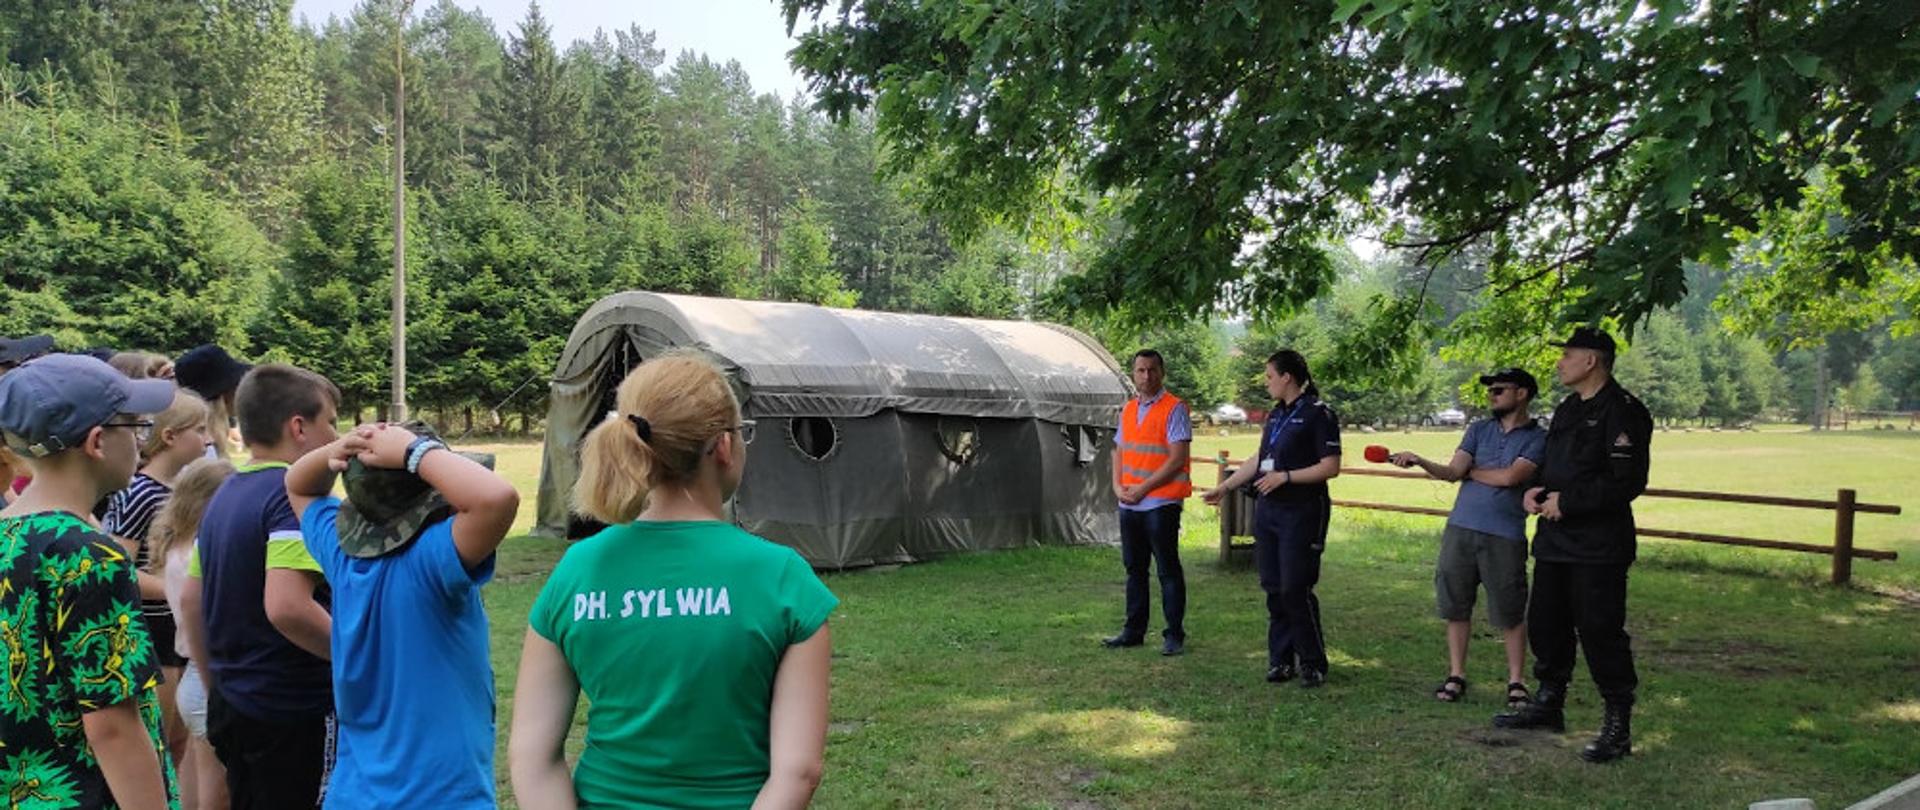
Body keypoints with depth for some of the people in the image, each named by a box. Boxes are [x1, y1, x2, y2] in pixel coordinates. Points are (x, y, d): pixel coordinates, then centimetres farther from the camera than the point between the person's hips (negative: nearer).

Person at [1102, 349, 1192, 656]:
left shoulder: (1174, 409, -8)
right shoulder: (1128, 409, 14)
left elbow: (1178, 459, -14)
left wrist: (1142, 488, -14)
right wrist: (1118, 486, 2)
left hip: (1161, 503, -7)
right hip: (1129, 504, 7)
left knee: (1168, 570, -1)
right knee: (1134, 569, 13)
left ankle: (1174, 636, 6)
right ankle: (1133, 631, 22)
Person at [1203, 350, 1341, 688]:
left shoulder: (1318, 414, -9)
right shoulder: (1276, 415, 15)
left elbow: (1330, 467, -14)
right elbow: (1259, 460, 24)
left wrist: (1285, 476, -17)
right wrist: (1225, 487, 25)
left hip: (1302, 512, -7)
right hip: (1268, 510, 8)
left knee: (1295, 590, -7)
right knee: (1273, 588, 7)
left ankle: (1313, 664, 8)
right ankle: (1281, 660, 16)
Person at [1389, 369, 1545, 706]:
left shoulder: (1537, 438, -1)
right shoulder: (1478, 430, 13)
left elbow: (1510, 477, -14)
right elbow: (1452, 472, 2)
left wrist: (1470, 471, -1)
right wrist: (1419, 462, -14)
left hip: (1505, 535, -4)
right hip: (1460, 528, 4)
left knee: (1509, 612, 2)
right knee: (1455, 605, 7)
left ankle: (1516, 682, 15)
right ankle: (1456, 676, 17)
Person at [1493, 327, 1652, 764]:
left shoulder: (1622, 412, -13)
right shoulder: (1567, 410, 16)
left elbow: (1627, 482, -21)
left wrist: (1566, 501, -17)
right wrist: (1535, 490, 4)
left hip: (1599, 547, -9)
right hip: (1555, 540, 9)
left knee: (1600, 631, -6)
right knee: (1546, 624, 16)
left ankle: (1618, 726, 5)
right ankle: (1548, 703, 32)